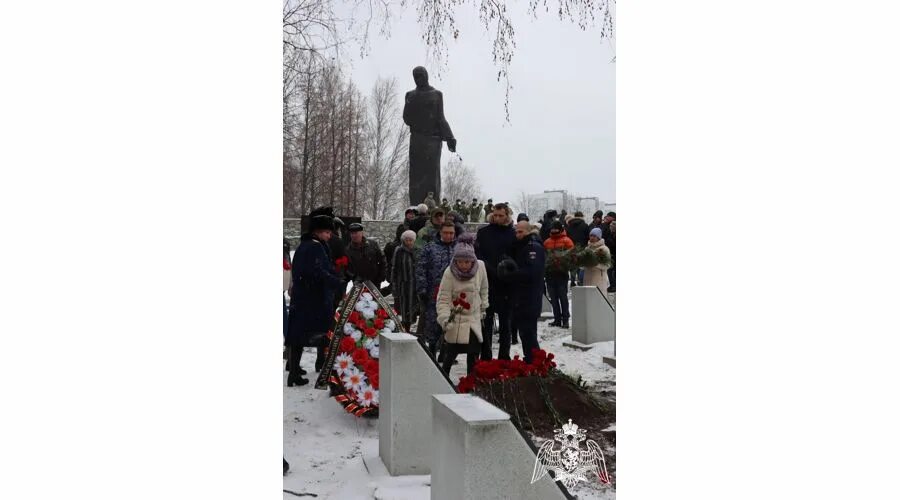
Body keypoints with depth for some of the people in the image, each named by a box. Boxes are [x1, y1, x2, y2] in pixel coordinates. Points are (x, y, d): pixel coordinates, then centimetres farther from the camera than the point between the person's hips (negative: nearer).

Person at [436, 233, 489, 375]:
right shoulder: (449, 273, -20)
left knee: (474, 352, 7)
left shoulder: (480, 266, -10)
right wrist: (445, 319, -32)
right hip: (455, 319, -4)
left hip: (474, 317, 4)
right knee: (451, 353, -5)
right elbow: (443, 299, -20)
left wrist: (483, 307, 14)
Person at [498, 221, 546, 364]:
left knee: (528, 333, -9)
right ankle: (530, 362, 23)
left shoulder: (534, 247, -11)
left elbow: (530, 272, -23)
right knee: (525, 332, 14)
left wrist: (507, 275, -17)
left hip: (529, 300, -10)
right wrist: (507, 266, -6)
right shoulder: (521, 247, 20)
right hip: (520, 297, 10)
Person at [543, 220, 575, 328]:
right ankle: (557, 319, 16)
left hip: (562, 272, -5)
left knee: (563, 297, -3)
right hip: (550, 273, 5)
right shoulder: (546, 242, 14)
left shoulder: (566, 241, 0)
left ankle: (565, 319, 2)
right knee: (553, 297, 8)